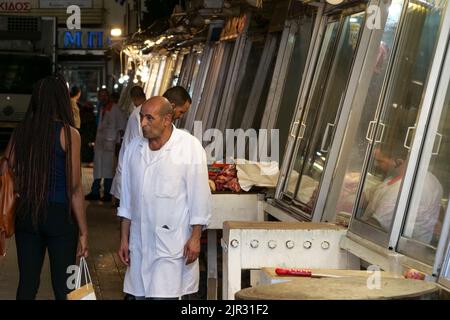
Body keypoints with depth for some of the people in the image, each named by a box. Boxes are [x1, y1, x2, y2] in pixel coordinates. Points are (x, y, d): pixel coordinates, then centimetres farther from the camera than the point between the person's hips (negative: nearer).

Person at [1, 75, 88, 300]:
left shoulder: (20, 132, 2)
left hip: (26, 214, 4)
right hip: (59, 215, -4)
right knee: (63, 287, 7)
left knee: (26, 284, 11)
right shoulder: (68, 134, -9)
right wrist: (83, 231, -5)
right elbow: (74, 189, -10)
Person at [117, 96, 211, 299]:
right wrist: (124, 238, 13)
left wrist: (195, 237, -9)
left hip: (172, 244, -5)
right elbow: (127, 198, 13)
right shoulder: (134, 148, 8)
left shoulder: (190, 147, -8)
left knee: (164, 294, -11)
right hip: (140, 242, 5)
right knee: (140, 294, 10)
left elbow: (199, 196, -7)